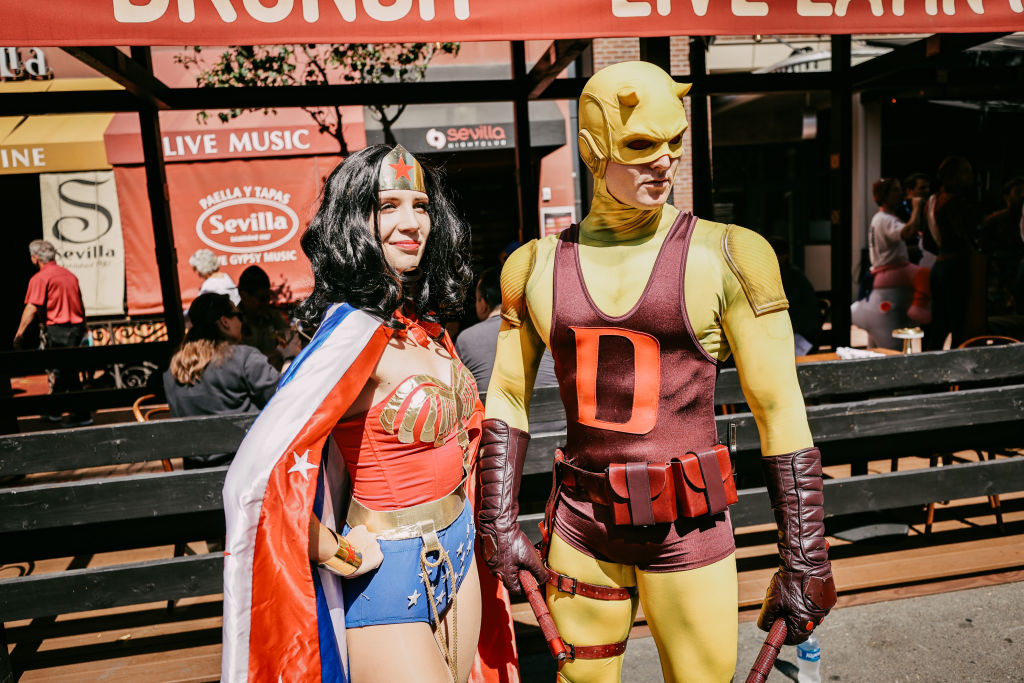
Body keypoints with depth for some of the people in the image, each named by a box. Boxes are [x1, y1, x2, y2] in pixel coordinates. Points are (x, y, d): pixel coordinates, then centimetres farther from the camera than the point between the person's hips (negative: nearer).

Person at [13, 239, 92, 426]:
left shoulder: (40, 278, -8)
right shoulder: (69, 274, 14)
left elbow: (32, 308, -14)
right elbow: (80, 306, 18)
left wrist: (19, 333, -11)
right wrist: (83, 329, 25)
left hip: (57, 329, -7)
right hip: (76, 328, 7)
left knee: (65, 373, -3)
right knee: (59, 370, 17)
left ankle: (81, 414, -3)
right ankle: (53, 411, 27)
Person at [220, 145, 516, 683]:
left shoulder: (425, 320, 1)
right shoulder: (356, 330, -23)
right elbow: (255, 479, -30)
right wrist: (339, 554, -17)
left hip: (456, 557, 8)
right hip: (391, 574, -7)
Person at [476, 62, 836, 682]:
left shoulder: (724, 257, -7)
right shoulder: (538, 265, 1)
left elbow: (781, 411, -7)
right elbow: (507, 400, 7)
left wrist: (805, 561, -6)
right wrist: (500, 527, 3)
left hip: (689, 527, -2)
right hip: (581, 523, 3)